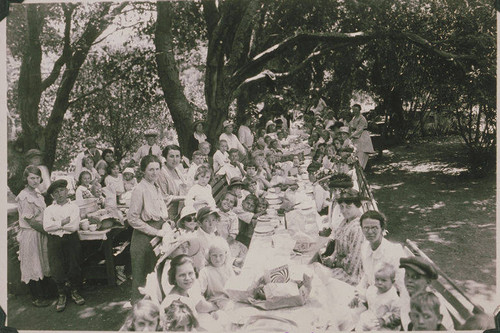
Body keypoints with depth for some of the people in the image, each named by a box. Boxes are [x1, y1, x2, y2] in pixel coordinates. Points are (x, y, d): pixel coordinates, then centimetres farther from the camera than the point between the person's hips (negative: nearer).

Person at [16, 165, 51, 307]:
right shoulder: (24, 196, -19)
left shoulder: (37, 193, 7)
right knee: (32, 265, 4)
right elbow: (30, 221, -19)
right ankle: (36, 298, 16)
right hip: (30, 235, -8)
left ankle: (43, 292, 32)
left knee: (40, 263, 18)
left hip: (40, 233, 8)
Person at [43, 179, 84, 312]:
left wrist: (56, 225, -3)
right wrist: (63, 222, -7)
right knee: (56, 268, -8)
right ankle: (61, 294, 11)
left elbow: (74, 226, -6)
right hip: (54, 240, 1)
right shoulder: (49, 209, 13)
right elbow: (46, 227, -3)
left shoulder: (74, 207, 8)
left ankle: (74, 291, 15)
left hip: (71, 238, -1)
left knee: (75, 265, -7)